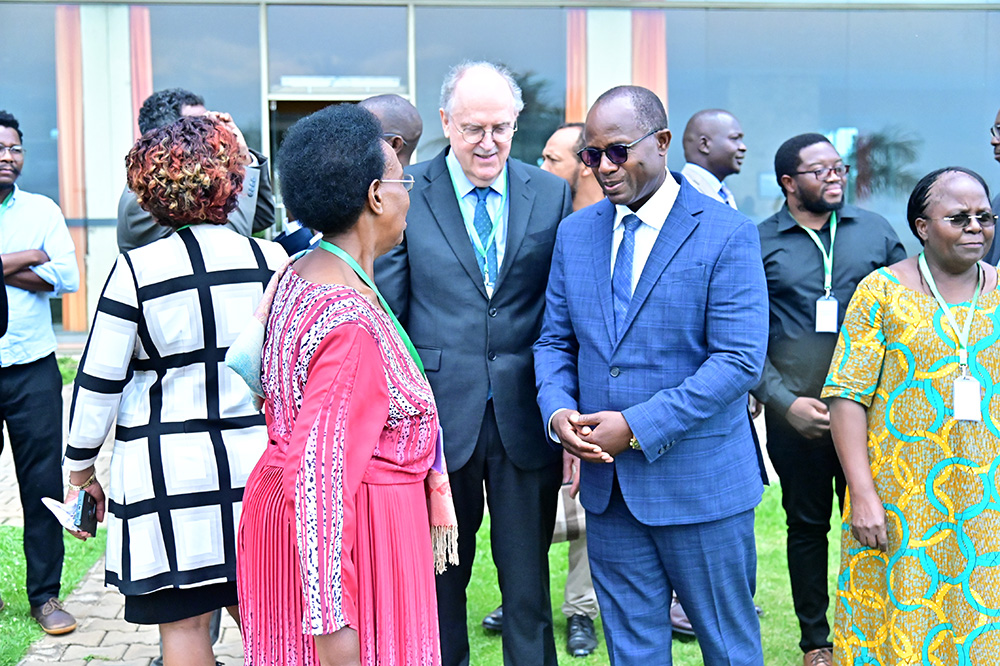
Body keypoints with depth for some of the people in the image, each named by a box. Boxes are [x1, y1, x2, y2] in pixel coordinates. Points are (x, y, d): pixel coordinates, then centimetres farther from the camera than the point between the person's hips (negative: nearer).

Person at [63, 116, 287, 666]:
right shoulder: (271, 260, -2)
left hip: (167, 467, -3)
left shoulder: (137, 269, -10)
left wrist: (80, 468, 7)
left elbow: (100, 381, -5)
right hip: (255, 458, 4)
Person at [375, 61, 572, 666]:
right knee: (439, 578, 14)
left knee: (529, 582, 12)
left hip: (526, 420, 1)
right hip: (439, 418, -1)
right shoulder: (406, 196, -1)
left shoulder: (552, 194, 3)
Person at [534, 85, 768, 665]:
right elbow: (555, 340, 12)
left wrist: (639, 427, -20)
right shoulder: (575, 232, 7)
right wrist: (557, 409, -9)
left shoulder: (727, 234, -10)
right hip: (607, 484, 5)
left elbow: (739, 360, -16)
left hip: (700, 483, -4)